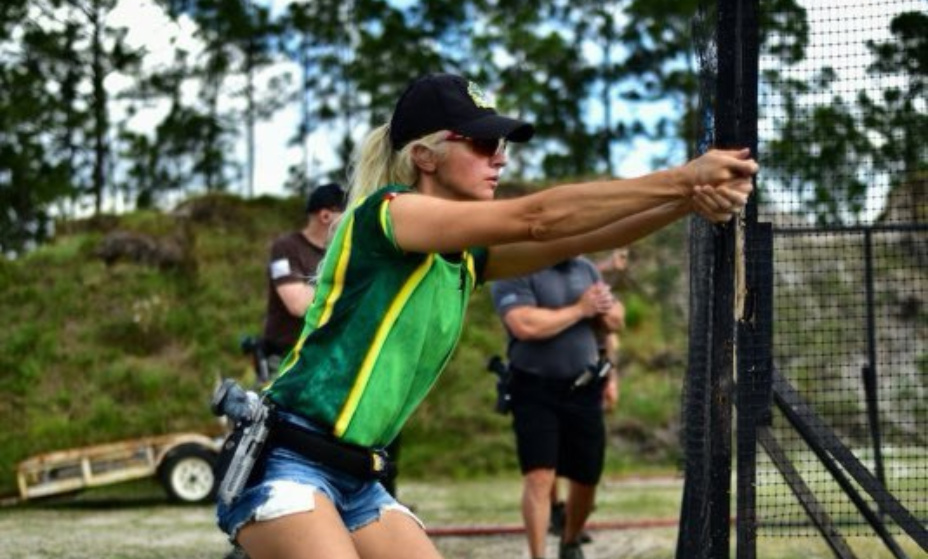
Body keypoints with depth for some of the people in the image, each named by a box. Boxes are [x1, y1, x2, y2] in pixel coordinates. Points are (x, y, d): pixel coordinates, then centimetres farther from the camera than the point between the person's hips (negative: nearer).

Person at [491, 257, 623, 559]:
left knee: (586, 477, 13)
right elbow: (525, 325, -25)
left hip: (584, 390, 6)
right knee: (539, 478, -14)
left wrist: (606, 310, -8)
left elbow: (615, 321, 16)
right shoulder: (515, 272, -10)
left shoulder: (586, 269, 10)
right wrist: (580, 310, -15)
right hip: (535, 392, -6)